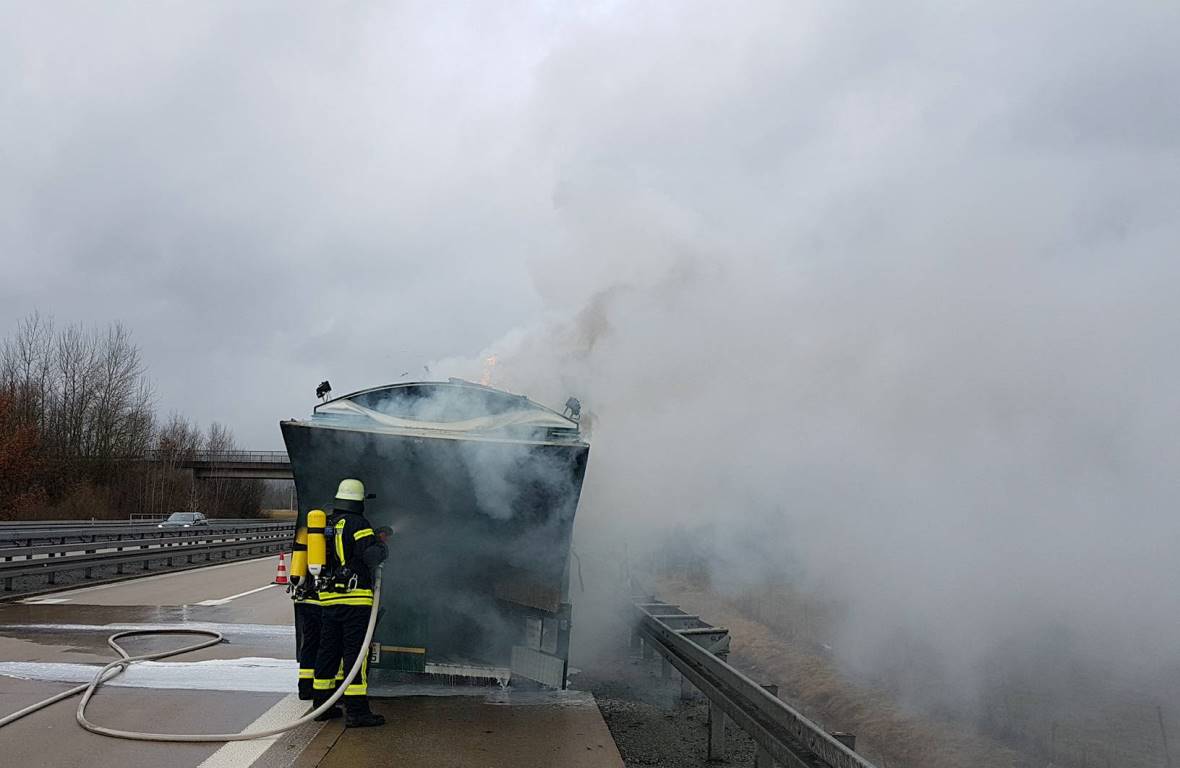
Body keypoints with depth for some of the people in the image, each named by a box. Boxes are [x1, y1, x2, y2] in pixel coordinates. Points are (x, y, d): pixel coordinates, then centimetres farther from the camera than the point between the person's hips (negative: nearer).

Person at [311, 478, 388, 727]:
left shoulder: (325, 525, 15)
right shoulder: (357, 524, -9)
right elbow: (372, 554, -19)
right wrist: (382, 546, 3)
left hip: (327, 597, 8)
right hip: (354, 598, -8)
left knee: (328, 650, 15)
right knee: (355, 651, -6)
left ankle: (321, 704, 21)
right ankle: (356, 711, -7)